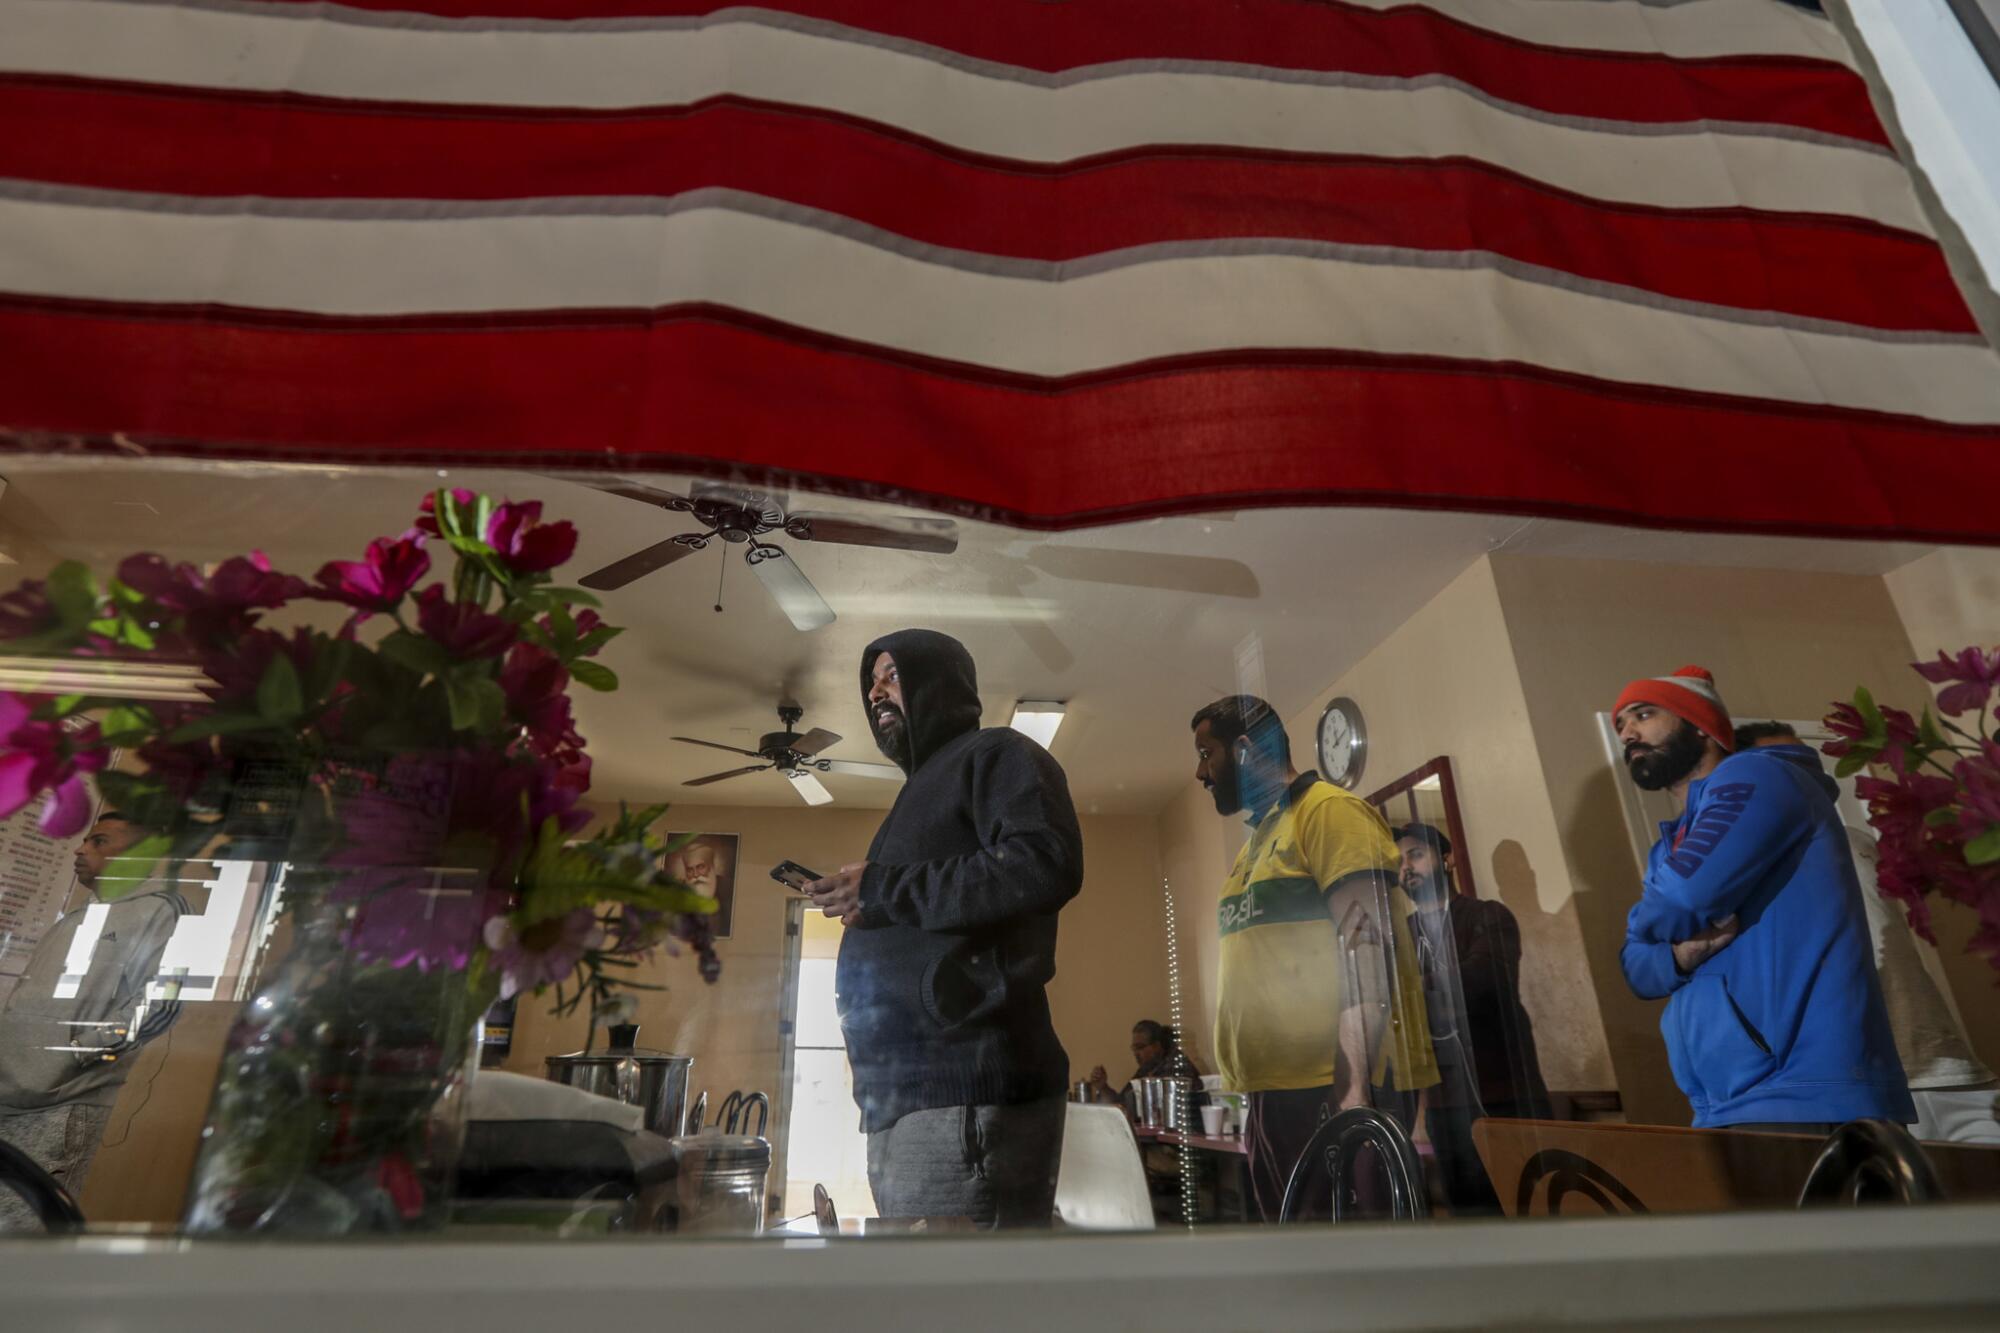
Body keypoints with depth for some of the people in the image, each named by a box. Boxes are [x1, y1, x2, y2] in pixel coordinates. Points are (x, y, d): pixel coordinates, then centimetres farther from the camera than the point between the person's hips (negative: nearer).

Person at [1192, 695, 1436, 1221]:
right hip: (1270, 1091, 9)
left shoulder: (1328, 809, -8)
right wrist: (1251, 1097, 19)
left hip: (1329, 1089, -9)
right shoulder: (1256, 843, 19)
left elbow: (1367, 946, -18)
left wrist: (1352, 1086, -24)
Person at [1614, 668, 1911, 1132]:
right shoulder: (1668, 849, 18)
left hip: (1805, 1102, -8)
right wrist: (1680, 954, -11)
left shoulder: (1753, 778, -8)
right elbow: (1638, 970, 11)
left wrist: (1653, 923, 0)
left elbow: (1679, 900, -23)